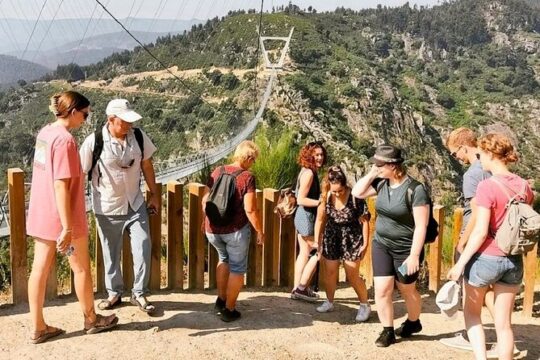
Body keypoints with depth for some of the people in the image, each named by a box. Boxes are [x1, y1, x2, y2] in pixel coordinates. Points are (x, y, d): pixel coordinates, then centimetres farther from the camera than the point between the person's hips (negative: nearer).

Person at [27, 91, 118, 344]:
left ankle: (38, 328, 19)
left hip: (40, 214, 8)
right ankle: (91, 320, 27)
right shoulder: (65, 140, -21)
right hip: (62, 218, -8)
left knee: (40, 269, 10)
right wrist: (67, 227, -24)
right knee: (81, 268, 10)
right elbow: (61, 186, -25)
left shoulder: (45, 133, 7)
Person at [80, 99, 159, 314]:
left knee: (143, 249, 0)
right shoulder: (94, 142, -16)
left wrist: (154, 194, 11)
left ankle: (139, 294, 17)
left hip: (135, 205, 2)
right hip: (107, 208, -2)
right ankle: (114, 293, 30)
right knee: (111, 254, 12)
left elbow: (146, 166, 7)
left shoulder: (139, 137, -6)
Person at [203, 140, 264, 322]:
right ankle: (229, 310, 19)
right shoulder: (247, 177, -13)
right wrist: (260, 231, -6)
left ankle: (220, 300, 31)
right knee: (237, 268, 13)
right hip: (236, 230, -5)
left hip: (212, 230, 6)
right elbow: (250, 209, -17)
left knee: (224, 259, 30)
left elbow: (205, 201, 10)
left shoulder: (217, 171, 4)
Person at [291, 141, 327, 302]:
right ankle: (301, 287, 4)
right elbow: (301, 199, -23)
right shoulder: (308, 173, -18)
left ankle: (297, 289, 19)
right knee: (318, 251, -2)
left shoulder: (310, 172, 12)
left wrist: (322, 198, 5)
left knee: (304, 253, 13)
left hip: (305, 217, 10)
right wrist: (321, 202, -22)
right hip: (306, 217, -10)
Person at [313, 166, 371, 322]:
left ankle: (365, 305, 20)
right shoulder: (326, 197, -11)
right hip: (331, 238, 4)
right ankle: (329, 302, 31)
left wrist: (365, 244, -10)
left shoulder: (355, 197, -23)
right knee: (329, 272, 11)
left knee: (353, 276, 0)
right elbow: (320, 220, 1)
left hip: (351, 240, -4)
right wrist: (317, 242, 4)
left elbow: (364, 221, -14)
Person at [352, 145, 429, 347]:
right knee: (382, 290, 0)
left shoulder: (415, 190, -21)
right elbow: (357, 193, 4)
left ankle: (413, 322, 42)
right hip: (381, 245, 5)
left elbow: (421, 226, -21)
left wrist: (414, 255, -23)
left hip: (405, 249, -5)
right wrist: (372, 174, -8)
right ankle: (388, 331, 15)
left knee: (407, 290, 15)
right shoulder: (382, 183, -2)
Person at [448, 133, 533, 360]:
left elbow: (480, 231, -18)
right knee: (504, 324, 13)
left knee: (472, 312, 17)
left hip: (486, 258, -5)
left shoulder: (487, 186, -16)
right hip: (514, 261, 5)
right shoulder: (524, 186, 3)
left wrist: (460, 263, -13)